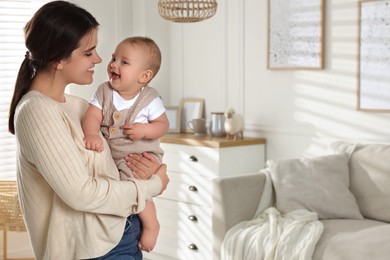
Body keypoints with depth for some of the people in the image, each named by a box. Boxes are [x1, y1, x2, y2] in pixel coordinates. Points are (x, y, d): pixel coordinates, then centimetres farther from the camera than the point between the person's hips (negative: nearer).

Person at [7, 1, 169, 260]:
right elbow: (81, 193, -23)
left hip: (121, 233, 8)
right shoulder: (37, 111, -18)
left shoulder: (75, 105, 6)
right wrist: (153, 185, -11)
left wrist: (143, 165, -6)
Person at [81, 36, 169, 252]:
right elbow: (92, 116, -12)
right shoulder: (104, 92, -2)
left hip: (141, 157, -5)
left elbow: (163, 125, -4)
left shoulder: (150, 99, -10)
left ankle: (151, 224, 0)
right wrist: (91, 135, -32)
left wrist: (144, 130, -23)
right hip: (110, 156, 5)